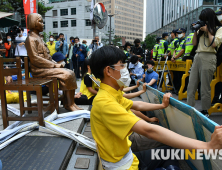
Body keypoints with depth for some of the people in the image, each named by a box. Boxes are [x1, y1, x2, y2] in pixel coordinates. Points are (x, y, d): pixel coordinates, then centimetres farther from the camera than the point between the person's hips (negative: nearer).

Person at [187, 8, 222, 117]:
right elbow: (194, 43, 18)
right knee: (191, 86, 1)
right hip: (197, 57, 6)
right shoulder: (202, 29, 20)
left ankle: (205, 111, 9)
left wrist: (208, 31, -2)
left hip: (208, 58, -6)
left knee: (205, 88, -4)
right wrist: (195, 31, 8)